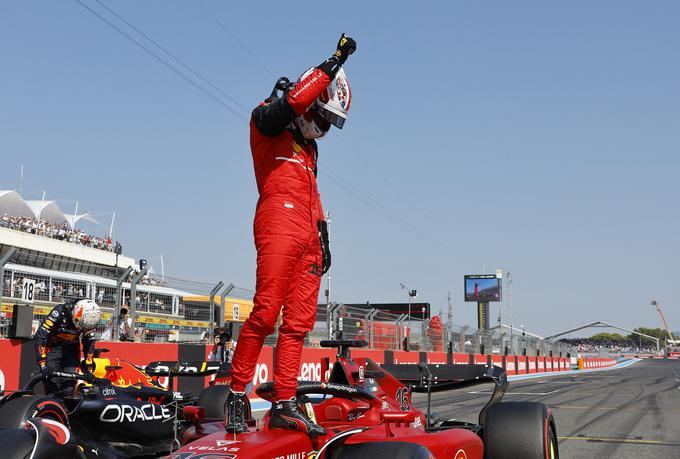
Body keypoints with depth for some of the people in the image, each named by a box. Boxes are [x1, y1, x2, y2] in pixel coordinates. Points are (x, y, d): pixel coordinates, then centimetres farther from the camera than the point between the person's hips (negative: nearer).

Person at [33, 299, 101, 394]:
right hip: (53, 347, -3)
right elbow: (39, 338, -30)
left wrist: (89, 370, -5)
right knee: (53, 388, -11)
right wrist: (42, 365, -34)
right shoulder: (60, 312, -31)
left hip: (72, 349, 3)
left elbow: (89, 345, -2)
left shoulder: (89, 320, -17)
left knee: (69, 388, -6)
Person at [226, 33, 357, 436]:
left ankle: (285, 405, 2)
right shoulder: (268, 121, 7)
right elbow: (293, 101, -15)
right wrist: (334, 64, -11)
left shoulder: (308, 146, 30)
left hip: (308, 236, 8)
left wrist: (323, 237, 23)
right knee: (266, 313, -16)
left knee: (299, 322, 1)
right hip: (279, 222, -8)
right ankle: (238, 395, -7)